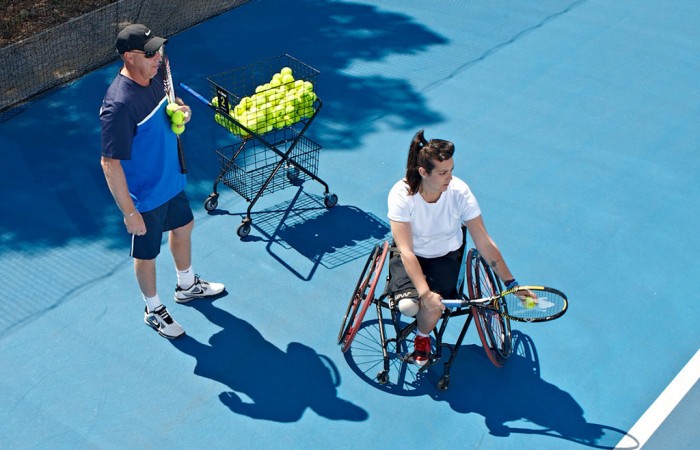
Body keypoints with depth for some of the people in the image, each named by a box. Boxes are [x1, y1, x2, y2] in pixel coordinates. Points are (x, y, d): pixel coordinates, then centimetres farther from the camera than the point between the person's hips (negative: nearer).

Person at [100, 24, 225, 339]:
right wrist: (129, 213, -25)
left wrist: (179, 111, -10)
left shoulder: (154, 76, -8)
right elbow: (110, 163, -30)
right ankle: (154, 310, 40)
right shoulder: (119, 104, -34)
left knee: (183, 227, 28)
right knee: (147, 254, 15)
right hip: (146, 196, -8)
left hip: (172, 180, 8)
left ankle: (187, 286, 55)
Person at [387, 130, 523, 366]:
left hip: (445, 257, 1)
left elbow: (484, 242, -14)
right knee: (408, 305, -30)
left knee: (433, 306, -26)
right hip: (411, 258, -1)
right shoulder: (402, 194, -24)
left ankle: (423, 336, 10)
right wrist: (425, 293, -38)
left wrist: (511, 283, -17)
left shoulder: (459, 191, -19)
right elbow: (406, 251, -28)